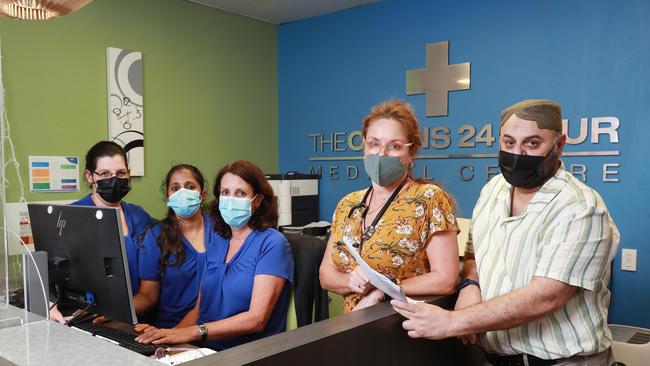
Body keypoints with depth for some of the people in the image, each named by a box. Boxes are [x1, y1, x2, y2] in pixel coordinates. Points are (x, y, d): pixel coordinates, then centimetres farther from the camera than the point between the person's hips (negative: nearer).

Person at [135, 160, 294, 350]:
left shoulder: (272, 243, -9)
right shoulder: (216, 243, 12)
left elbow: (257, 319, -17)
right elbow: (199, 309, 12)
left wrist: (191, 332, -22)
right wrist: (170, 333, -8)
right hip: (205, 350, 6)